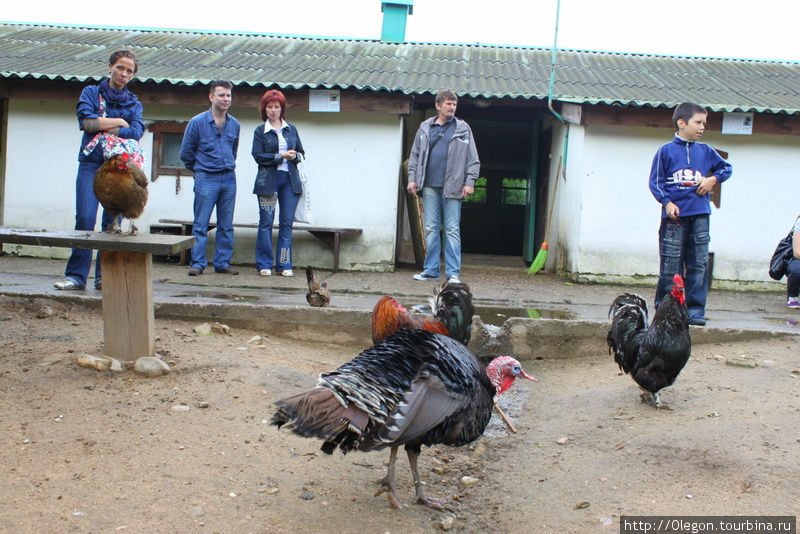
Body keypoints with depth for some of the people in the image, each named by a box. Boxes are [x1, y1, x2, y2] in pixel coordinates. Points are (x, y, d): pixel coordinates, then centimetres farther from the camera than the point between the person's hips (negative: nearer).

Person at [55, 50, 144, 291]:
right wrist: (119, 122, -1)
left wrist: (102, 127, -7)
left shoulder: (134, 103, 16)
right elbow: (85, 121, -5)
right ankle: (76, 275, -7)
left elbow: (136, 132, -3)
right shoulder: (91, 92, 13)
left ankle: (105, 276, 4)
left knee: (113, 223, -2)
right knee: (85, 219, -11)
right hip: (91, 164, -1)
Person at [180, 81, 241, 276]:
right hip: (206, 179, -4)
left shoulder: (234, 124, 9)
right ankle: (198, 263, 2)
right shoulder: (197, 122, -3)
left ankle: (223, 263, 14)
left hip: (229, 179, 4)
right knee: (200, 224, -3)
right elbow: (186, 152, 6)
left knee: (226, 225, 7)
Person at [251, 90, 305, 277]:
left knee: (287, 223, 1)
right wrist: (281, 156, -13)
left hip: (290, 179, 3)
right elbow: (258, 156, -5)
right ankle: (265, 264, 6)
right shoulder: (260, 131, 4)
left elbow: (301, 152, 16)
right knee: (266, 222, -2)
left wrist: (294, 156, -6)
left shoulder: (291, 129, 15)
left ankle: (284, 265, 7)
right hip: (268, 180, -3)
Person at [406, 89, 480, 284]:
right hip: (429, 186, 2)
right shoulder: (425, 128, 12)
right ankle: (431, 270, 13)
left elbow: (473, 159, 5)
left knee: (452, 230, -3)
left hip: (452, 187, -2)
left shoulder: (463, 129, 7)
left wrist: (469, 182, -3)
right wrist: (412, 178, 7)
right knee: (431, 229, 5)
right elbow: (415, 155, 16)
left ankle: (453, 273, 0)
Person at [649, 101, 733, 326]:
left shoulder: (705, 151, 12)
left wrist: (713, 179, 4)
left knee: (699, 264, 2)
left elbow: (726, 168, 23)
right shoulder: (666, 151, 3)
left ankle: (695, 310, 9)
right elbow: (655, 181, 1)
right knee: (671, 266, -1)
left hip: (699, 215, 3)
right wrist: (667, 202, -12)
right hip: (674, 215, -3)